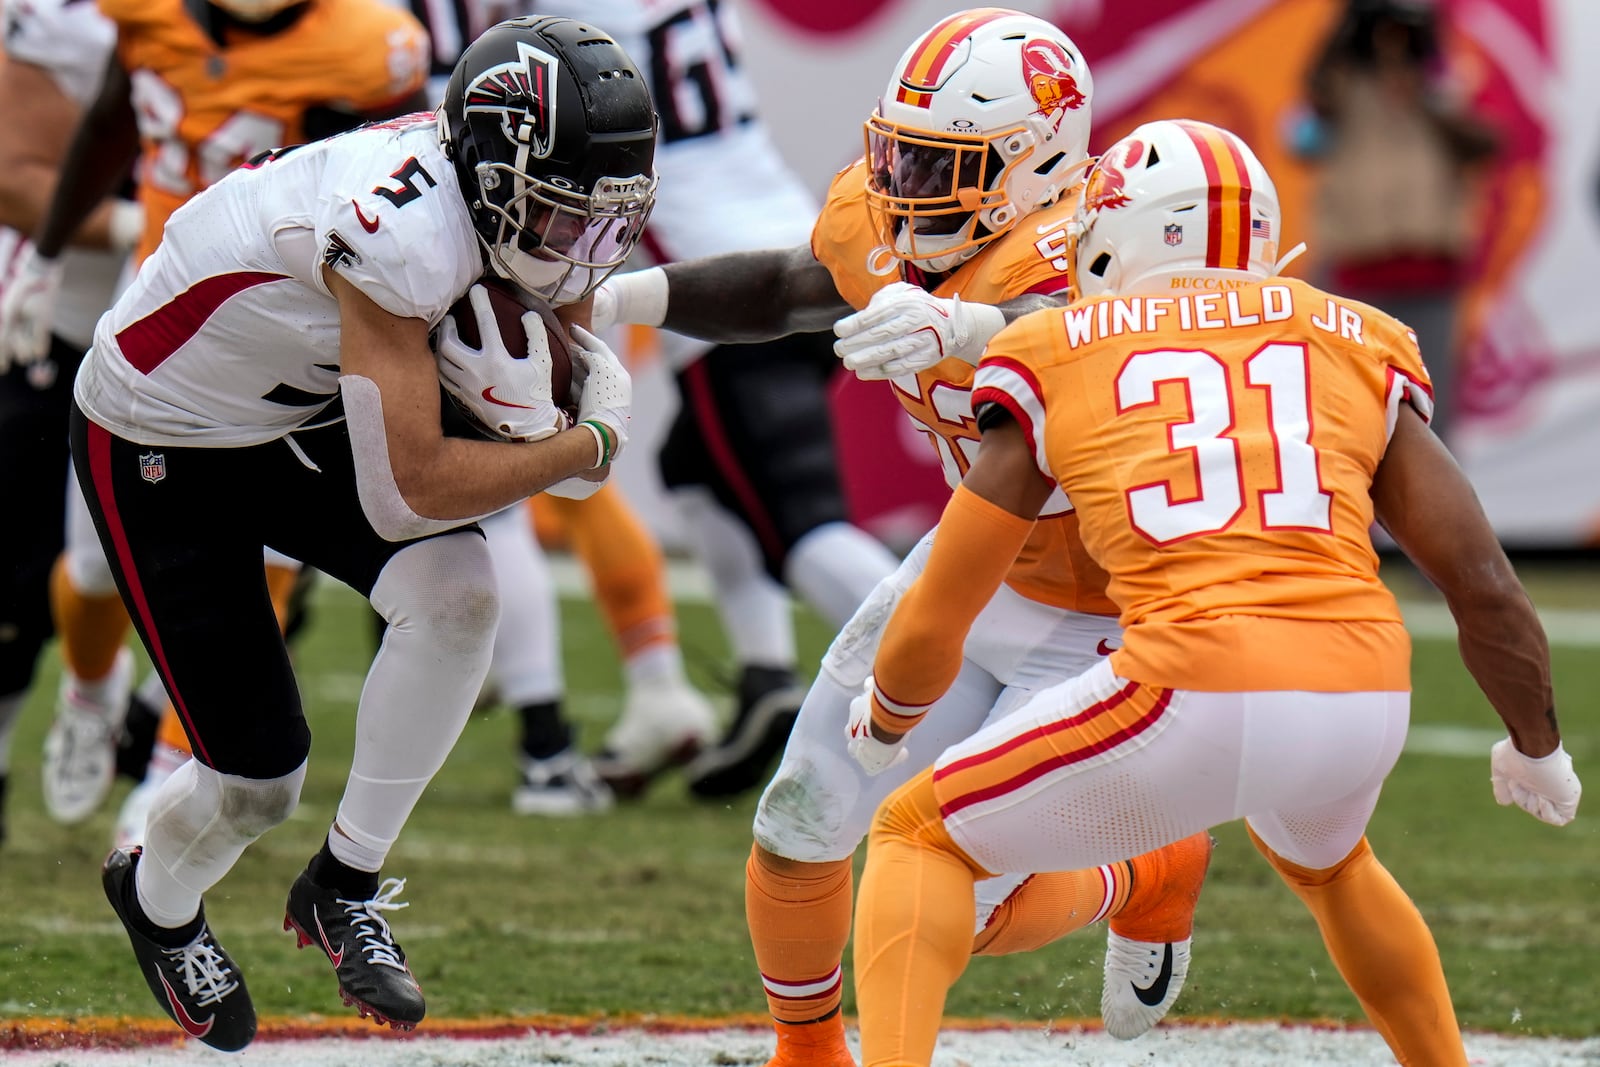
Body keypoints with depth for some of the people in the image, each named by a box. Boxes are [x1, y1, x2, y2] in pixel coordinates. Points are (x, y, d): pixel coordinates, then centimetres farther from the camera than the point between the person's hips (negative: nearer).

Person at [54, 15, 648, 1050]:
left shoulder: (500, 197, -14)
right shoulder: (405, 234, -38)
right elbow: (417, 485, -34)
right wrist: (588, 446, -21)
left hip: (297, 421, 7)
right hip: (156, 448, -7)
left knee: (457, 591, -19)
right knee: (258, 778, -2)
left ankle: (346, 884, 0)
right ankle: (159, 901, 35)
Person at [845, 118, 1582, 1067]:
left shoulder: (1057, 358, 13)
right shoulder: (1359, 348, 19)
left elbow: (930, 633, 17)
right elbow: (1486, 590, 16)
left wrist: (883, 723, 39)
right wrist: (1538, 747, 34)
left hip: (1194, 697, -4)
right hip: (1366, 699, 4)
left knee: (920, 839, 17)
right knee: (1322, 859, 39)